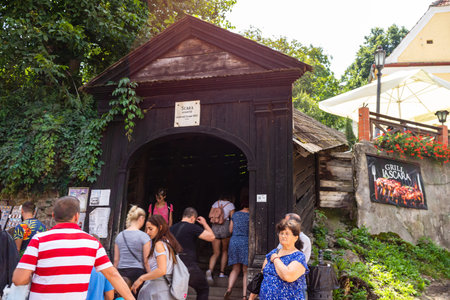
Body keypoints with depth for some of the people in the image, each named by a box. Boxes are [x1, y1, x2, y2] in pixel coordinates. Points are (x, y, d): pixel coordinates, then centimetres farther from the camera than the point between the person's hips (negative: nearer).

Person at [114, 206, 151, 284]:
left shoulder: (119, 236, 7)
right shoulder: (144, 236, -7)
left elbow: (116, 260, 10)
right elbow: (146, 261, -7)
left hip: (121, 272, 4)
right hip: (137, 272, -4)